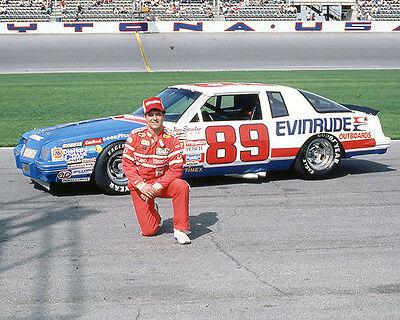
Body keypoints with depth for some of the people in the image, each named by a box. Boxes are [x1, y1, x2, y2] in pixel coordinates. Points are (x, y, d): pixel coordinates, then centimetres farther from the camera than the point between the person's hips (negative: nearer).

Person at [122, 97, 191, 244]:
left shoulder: (171, 140, -7)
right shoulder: (135, 136, -6)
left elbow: (176, 169, -11)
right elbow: (127, 164, -7)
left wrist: (157, 186, -23)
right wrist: (142, 186, -20)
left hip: (161, 183, 0)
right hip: (139, 185, 0)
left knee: (182, 186, -33)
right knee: (148, 231, -7)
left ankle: (180, 230, -20)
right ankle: (155, 216, 31)